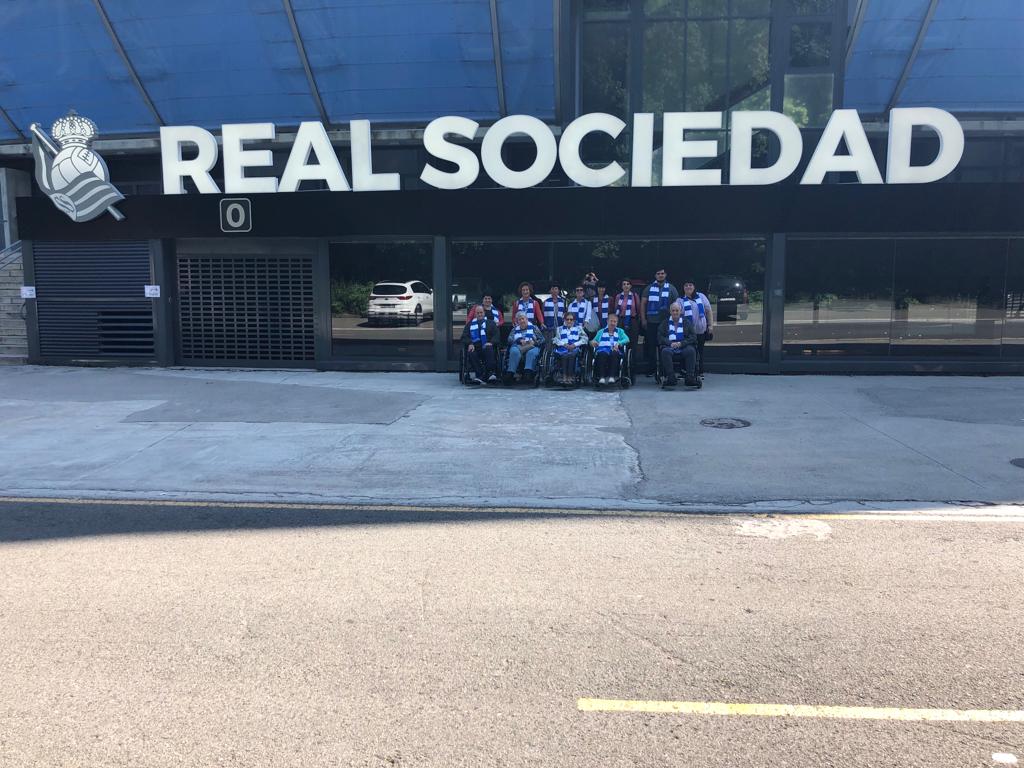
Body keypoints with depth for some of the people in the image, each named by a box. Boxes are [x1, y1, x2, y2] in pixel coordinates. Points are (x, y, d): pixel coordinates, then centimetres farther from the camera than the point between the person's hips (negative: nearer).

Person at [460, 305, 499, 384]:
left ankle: (491, 373, -41)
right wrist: (470, 344, -9)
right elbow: (465, 336, 13)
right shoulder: (470, 324, 25)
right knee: (471, 354, -33)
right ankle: (478, 375, -38)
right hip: (474, 348, 1)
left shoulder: (491, 323, 22)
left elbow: (496, 335, 8)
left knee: (489, 349, -37)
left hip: (487, 347, -1)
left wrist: (491, 342, -13)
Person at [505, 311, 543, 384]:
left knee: (531, 352, -37)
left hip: (532, 347, -1)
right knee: (514, 351, -35)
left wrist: (534, 342, -9)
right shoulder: (515, 329, 26)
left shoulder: (533, 327, 22)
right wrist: (520, 340, -11)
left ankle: (528, 372, -53)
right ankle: (510, 373, -44)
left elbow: (542, 339, 12)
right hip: (518, 346, 1)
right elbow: (510, 339, 7)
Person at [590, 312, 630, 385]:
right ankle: (601, 377, -47)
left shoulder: (620, 331, 26)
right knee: (602, 354, -37)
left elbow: (627, 339, 7)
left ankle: (612, 376, -46)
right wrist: (593, 342, -4)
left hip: (615, 351, 0)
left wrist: (618, 343, -12)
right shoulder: (601, 332, 30)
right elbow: (594, 341, 22)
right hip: (602, 350, 0)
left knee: (614, 354, -37)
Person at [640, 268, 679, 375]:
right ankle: (651, 368, 7)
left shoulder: (671, 288, 7)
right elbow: (643, 303, 8)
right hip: (651, 322, 1)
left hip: (665, 322, -1)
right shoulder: (649, 288, 10)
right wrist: (643, 319, -1)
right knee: (651, 345, 0)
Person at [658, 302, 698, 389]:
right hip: (669, 347, 0)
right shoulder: (665, 322, 18)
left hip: (684, 347, 0)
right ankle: (670, 378, -37)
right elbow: (660, 337, 7)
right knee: (665, 351, -35)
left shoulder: (687, 322, 18)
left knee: (691, 350, -33)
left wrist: (681, 343, -10)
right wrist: (670, 343, -12)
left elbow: (693, 337, 7)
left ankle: (690, 378, -32)